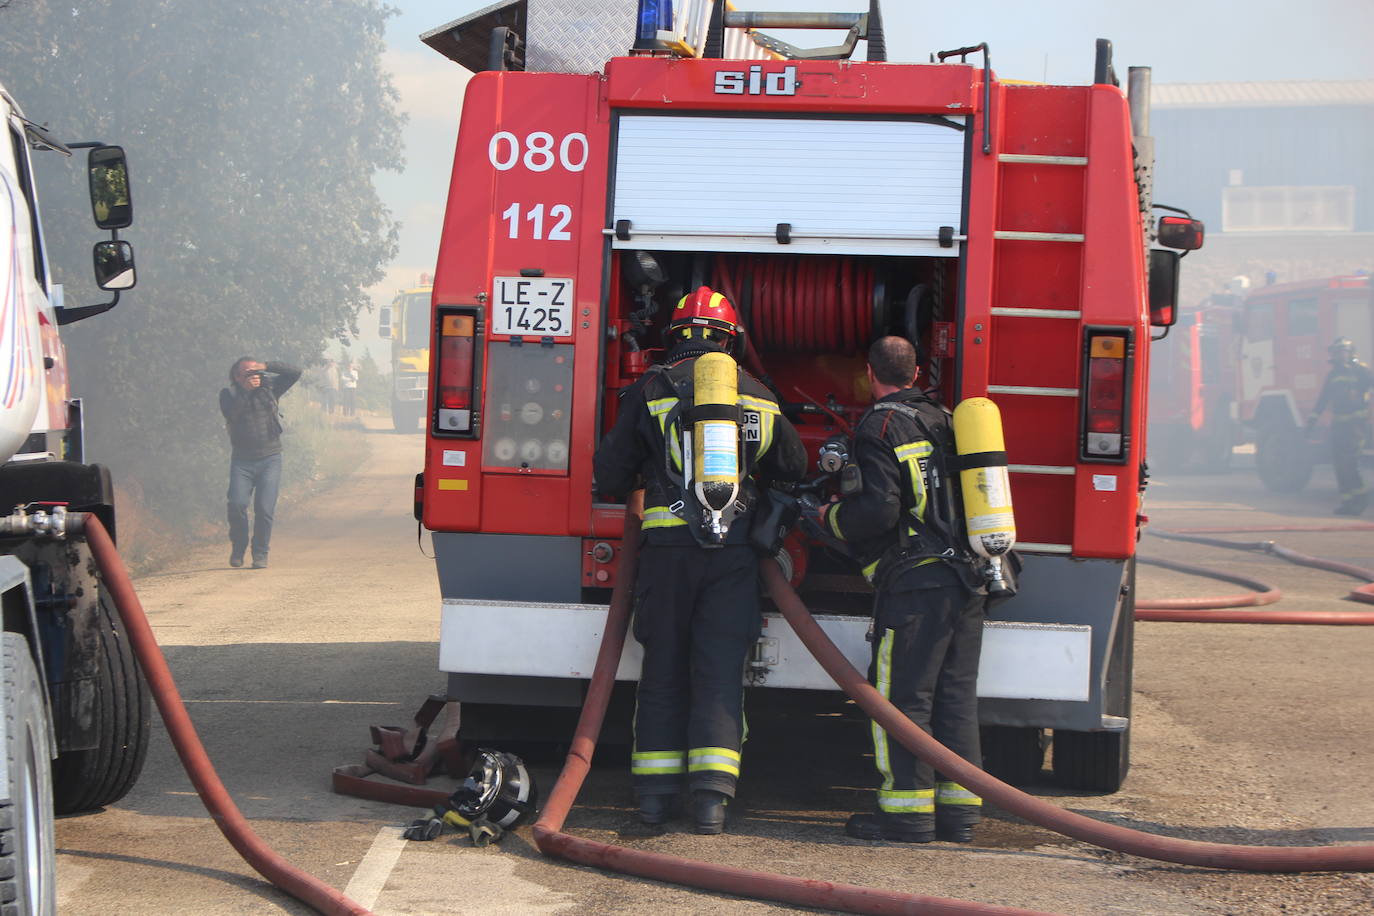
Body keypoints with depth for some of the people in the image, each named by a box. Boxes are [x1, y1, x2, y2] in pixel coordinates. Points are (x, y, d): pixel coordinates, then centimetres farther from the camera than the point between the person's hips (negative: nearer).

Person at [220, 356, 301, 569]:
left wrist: (267, 367, -8)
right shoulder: (229, 394, 4)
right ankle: (238, 547, 9)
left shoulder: (269, 389, 8)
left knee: (265, 509, -10)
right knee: (237, 504, -15)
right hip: (242, 461, -1)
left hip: (270, 460, 1)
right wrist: (246, 390, -17)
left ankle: (260, 555, 3)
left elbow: (295, 373, 1)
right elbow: (230, 413, -16)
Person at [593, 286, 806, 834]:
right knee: (720, 672, 2)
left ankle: (655, 792, 13)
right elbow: (793, 467, 21)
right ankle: (712, 795, -7)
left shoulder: (649, 391, 2)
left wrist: (622, 490, 28)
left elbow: (611, 475, 5)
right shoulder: (757, 396, 9)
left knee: (663, 668, 11)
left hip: (667, 547, -1)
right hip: (733, 549, 1)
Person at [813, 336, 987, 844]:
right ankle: (959, 810, 10)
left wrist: (828, 517, 3)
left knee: (900, 694, -2)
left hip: (916, 581, -7)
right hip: (969, 582, 7)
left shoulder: (880, 427, -7)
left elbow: (879, 510, -15)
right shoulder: (945, 421, 17)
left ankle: (908, 807, -4)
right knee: (957, 695, 10)